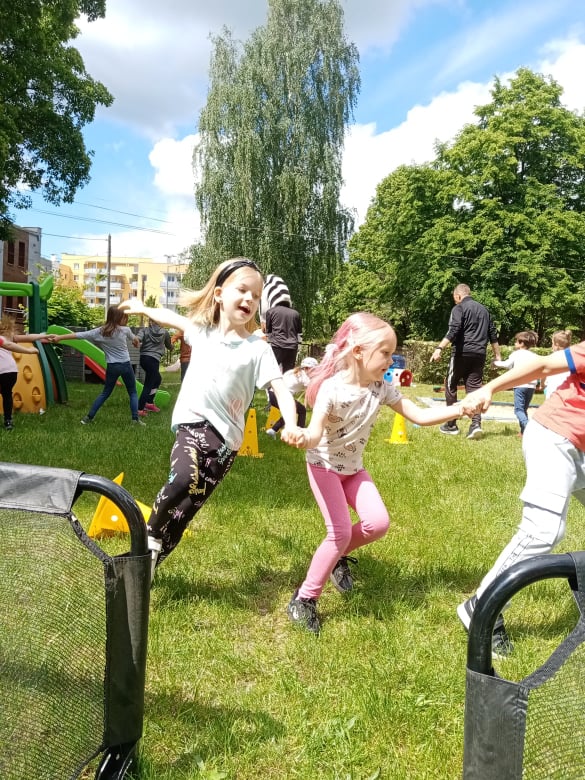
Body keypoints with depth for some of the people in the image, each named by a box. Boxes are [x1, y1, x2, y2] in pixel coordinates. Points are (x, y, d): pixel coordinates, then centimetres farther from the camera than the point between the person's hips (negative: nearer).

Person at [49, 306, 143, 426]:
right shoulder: (125, 330, -4)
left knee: (105, 393, 15)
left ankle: (89, 417, 14)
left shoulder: (99, 332, -2)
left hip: (111, 367, 2)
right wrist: (137, 343, 43)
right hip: (126, 365, -2)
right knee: (133, 393, 11)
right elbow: (135, 339, 17)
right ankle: (136, 419, 3)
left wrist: (59, 338, -1)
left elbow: (78, 335, -5)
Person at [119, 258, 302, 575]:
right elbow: (171, 318, 29)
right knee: (184, 479, -29)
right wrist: (143, 308, 43)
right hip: (193, 423, 1)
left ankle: (149, 562, 20)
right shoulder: (202, 331, 8)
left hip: (226, 436, -1)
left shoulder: (258, 348, -3)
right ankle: (150, 536, -2)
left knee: (185, 510, 1)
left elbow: (281, 389, -14)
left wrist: (291, 425, -32)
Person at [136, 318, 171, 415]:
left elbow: (138, 338, -20)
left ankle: (149, 403, 25)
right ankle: (139, 409, -7)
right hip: (154, 360, -4)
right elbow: (169, 346, 25)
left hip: (143, 358, 4)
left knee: (157, 379, 25)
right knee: (148, 385, -1)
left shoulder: (144, 330, 6)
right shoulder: (164, 332, 7)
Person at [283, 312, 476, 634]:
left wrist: (458, 409, -21)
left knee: (378, 523, -10)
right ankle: (304, 599, 4)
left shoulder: (381, 388, -11)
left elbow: (419, 415, -8)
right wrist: (304, 438, -61)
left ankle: (338, 555, 21)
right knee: (340, 532, -14)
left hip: (353, 468, 6)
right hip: (323, 466, -6)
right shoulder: (332, 388, -28)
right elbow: (316, 434, -37)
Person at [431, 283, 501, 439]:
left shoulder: (459, 308, -3)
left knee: (450, 386, 8)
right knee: (474, 388, 4)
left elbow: (453, 332, -18)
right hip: (479, 354, 6)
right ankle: (476, 424, -13)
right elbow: (493, 334, 21)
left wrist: (439, 348, -25)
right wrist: (497, 355, 27)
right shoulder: (484, 309, 19)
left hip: (462, 353, -6)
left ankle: (451, 425, 12)